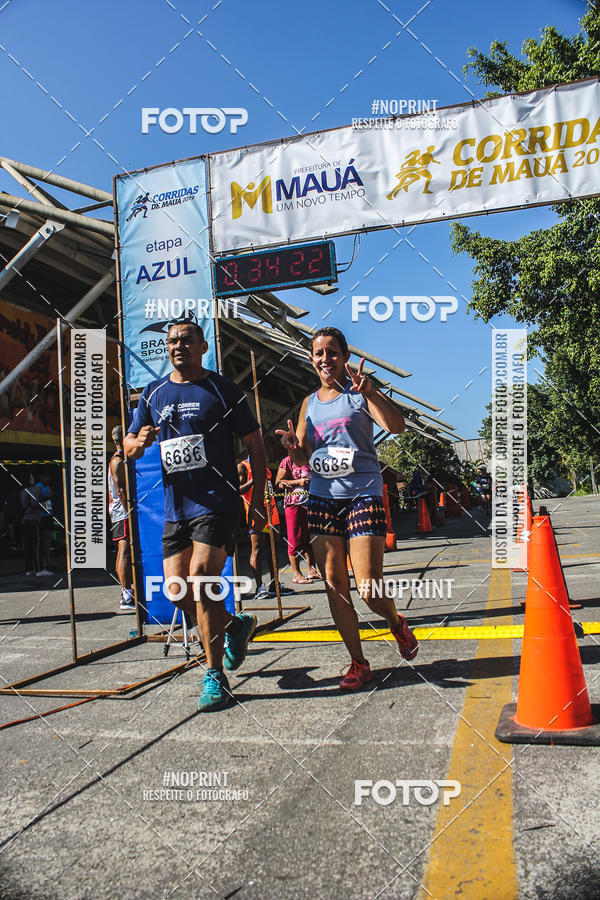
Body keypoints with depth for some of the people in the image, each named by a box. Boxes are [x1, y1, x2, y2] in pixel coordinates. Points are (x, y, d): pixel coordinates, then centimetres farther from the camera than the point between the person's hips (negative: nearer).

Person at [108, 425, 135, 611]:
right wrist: (130, 512, -21)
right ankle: (127, 598, -15)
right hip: (123, 513, -10)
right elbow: (120, 489, -18)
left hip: (125, 513, 10)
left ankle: (128, 593, 18)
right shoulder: (117, 461, -10)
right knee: (125, 551, -12)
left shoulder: (120, 460, 21)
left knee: (124, 552, 12)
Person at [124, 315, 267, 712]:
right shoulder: (153, 393, 13)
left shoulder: (223, 389, 0)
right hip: (176, 506, 6)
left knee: (201, 578, -15)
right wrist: (138, 441, -10)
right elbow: (129, 446, 15)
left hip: (218, 502, -6)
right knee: (177, 589, 5)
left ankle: (215, 678, -3)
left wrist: (258, 498, -6)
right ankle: (235, 625, 32)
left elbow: (255, 444, 1)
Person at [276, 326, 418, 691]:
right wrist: (294, 446, -6)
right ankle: (358, 664, 18)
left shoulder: (360, 392, 1)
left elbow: (397, 425, -14)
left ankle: (397, 623, 26)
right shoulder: (310, 403, 15)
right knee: (335, 586, 2)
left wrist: (369, 392, -28)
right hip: (323, 498, 5)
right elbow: (303, 459, 17)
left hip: (363, 494, -4)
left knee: (369, 589, -9)